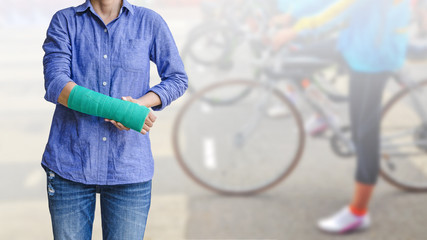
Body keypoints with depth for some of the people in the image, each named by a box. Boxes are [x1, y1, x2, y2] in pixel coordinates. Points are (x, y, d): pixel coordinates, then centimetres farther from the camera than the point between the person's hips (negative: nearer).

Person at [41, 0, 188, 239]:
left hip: (129, 169, 0)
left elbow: (178, 79, 8)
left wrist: (139, 104, -12)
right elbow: (55, 85, -11)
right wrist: (122, 111, -21)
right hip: (69, 165, 0)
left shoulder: (149, 22, 2)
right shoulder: (64, 21, 1)